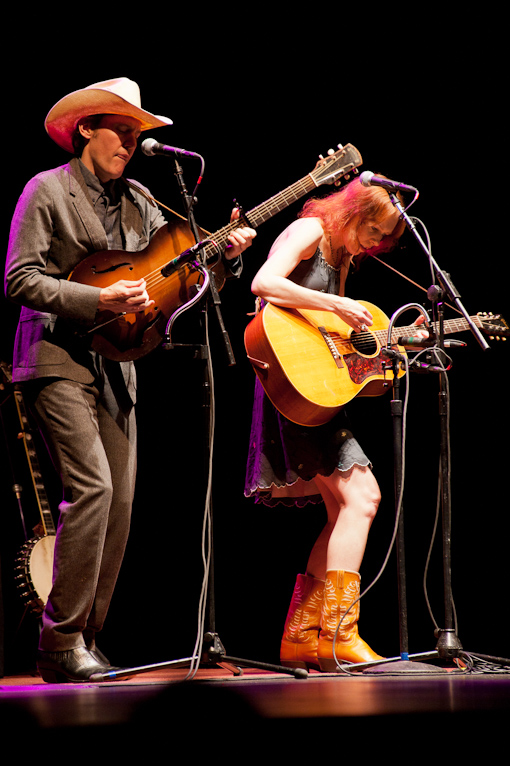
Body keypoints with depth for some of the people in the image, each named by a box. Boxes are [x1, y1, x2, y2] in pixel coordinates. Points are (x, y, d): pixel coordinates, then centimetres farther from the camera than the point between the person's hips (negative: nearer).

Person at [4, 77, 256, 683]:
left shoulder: (137, 201, 15)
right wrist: (99, 299, -19)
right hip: (57, 357, -7)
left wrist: (225, 252, -7)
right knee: (92, 485, -19)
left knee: (120, 501, 2)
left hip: (113, 361, 7)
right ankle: (60, 644, -13)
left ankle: (83, 642, 10)